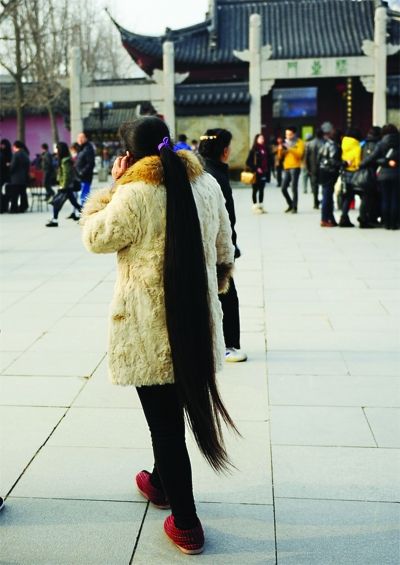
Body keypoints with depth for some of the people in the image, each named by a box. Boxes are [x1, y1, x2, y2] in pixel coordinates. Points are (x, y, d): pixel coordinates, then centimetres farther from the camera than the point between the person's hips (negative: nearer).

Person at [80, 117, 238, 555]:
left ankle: (186, 525, 14)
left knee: (165, 423, 4)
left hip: (150, 328, -7)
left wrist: (111, 187, 1)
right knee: (180, 405, 24)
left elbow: (96, 238, -4)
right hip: (197, 320, 7)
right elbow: (224, 252, 11)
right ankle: (161, 482, 46)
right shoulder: (207, 184, 2)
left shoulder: (134, 194, -18)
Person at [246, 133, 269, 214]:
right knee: (255, 190, 2)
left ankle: (261, 206, 17)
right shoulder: (253, 150, -7)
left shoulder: (264, 149, 8)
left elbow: (267, 160, 14)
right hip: (256, 174, -5)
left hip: (263, 173, 5)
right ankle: (255, 206, 6)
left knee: (261, 190, 10)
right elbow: (248, 162, -9)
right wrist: (256, 169, -14)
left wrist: (267, 169, 3)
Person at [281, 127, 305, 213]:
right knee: (283, 188, 4)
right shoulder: (286, 142, 17)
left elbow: (299, 154, -15)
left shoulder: (299, 142, 0)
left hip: (295, 167, -6)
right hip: (286, 168, 6)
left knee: (294, 188, -8)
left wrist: (290, 148, -21)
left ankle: (294, 208, -3)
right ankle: (290, 204, 21)